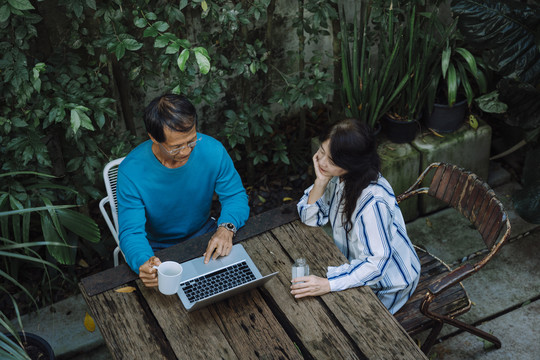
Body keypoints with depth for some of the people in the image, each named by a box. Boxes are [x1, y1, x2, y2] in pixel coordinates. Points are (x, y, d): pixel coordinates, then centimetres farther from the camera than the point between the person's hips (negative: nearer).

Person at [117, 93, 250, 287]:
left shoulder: (212, 150, -19)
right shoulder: (131, 171, -25)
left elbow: (236, 195, -7)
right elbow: (131, 232, -24)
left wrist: (226, 228, -30)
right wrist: (144, 263, -48)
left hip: (203, 233, 3)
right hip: (157, 247, -2)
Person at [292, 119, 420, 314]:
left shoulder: (373, 201, -36)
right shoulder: (338, 176, -14)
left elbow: (377, 262, -36)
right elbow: (310, 217, -7)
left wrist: (328, 284, -43)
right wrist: (321, 181, -24)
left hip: (387, 280, -7)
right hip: (354, 260, 7)